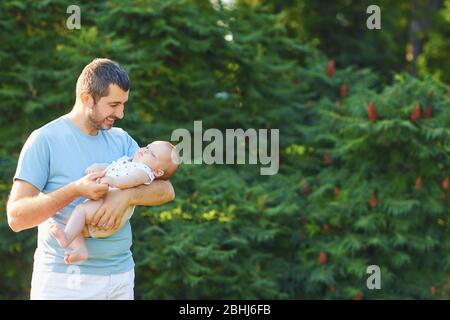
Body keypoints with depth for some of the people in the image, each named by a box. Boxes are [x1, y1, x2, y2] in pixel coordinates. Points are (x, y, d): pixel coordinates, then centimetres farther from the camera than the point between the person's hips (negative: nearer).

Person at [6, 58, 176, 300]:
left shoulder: (121, 140, 10)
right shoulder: (45, 140, -7)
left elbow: (166, 191, 2)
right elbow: (16, 217, -13)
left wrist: (126, 196, -18)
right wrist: (75, 191, -25)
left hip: (121, 276, 5)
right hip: (64, 278, -5)